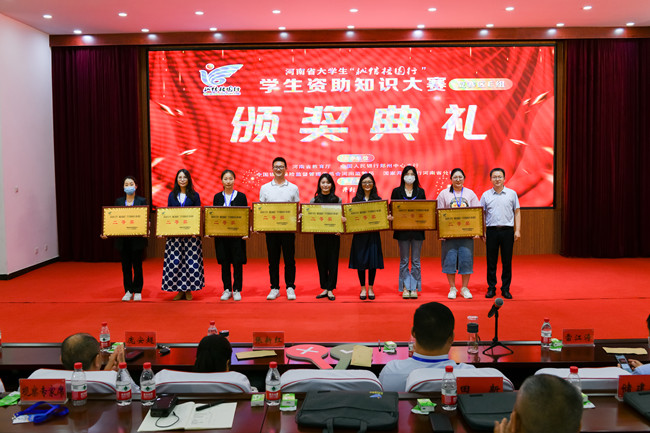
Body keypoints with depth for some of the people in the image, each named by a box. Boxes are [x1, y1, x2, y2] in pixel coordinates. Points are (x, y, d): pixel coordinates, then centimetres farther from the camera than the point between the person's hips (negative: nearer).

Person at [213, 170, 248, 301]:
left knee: (237, 263, 0)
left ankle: (237, 290, 10)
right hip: (221, 235, 2)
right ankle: (227, 290, 17)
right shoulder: (217, 197, 7)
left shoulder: (241, 196, 2)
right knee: (224, 262, 6)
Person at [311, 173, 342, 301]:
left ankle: (330, 289, 9)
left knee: (333, 261, 1)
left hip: (333, 234, -1)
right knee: (321, 261, 6)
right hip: (319, 235, 1)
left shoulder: (338, 200, 4)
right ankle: (324, 288, 16)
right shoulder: (313, 200, 6)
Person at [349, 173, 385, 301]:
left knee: (373, 260, 0)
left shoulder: (378, 199, 6)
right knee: (360, 260, 2)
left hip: (373, 234, 0)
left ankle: (370, 288, 14)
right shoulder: (356, 199, 6)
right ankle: (363, 288, 15)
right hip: (359, 234, 0)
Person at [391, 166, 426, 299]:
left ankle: (414, 288, 11)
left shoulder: (420, 192, 9)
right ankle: (405, 288, 11)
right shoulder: (397, 191, 5)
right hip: (402, 229, -1)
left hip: (417, 229, 1)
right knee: (404, 261, 4)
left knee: (415, 261, 4)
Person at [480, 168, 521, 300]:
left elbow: (517, 213, 8)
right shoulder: (486, 195, 7)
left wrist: (517, 230, 0)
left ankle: (506, 289, 12)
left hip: (507, 231, 0)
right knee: (491, 261, 3)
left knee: (507, 261, 3)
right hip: (491, 231, 0)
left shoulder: (512, 194, 7)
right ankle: (491, 288, 13)